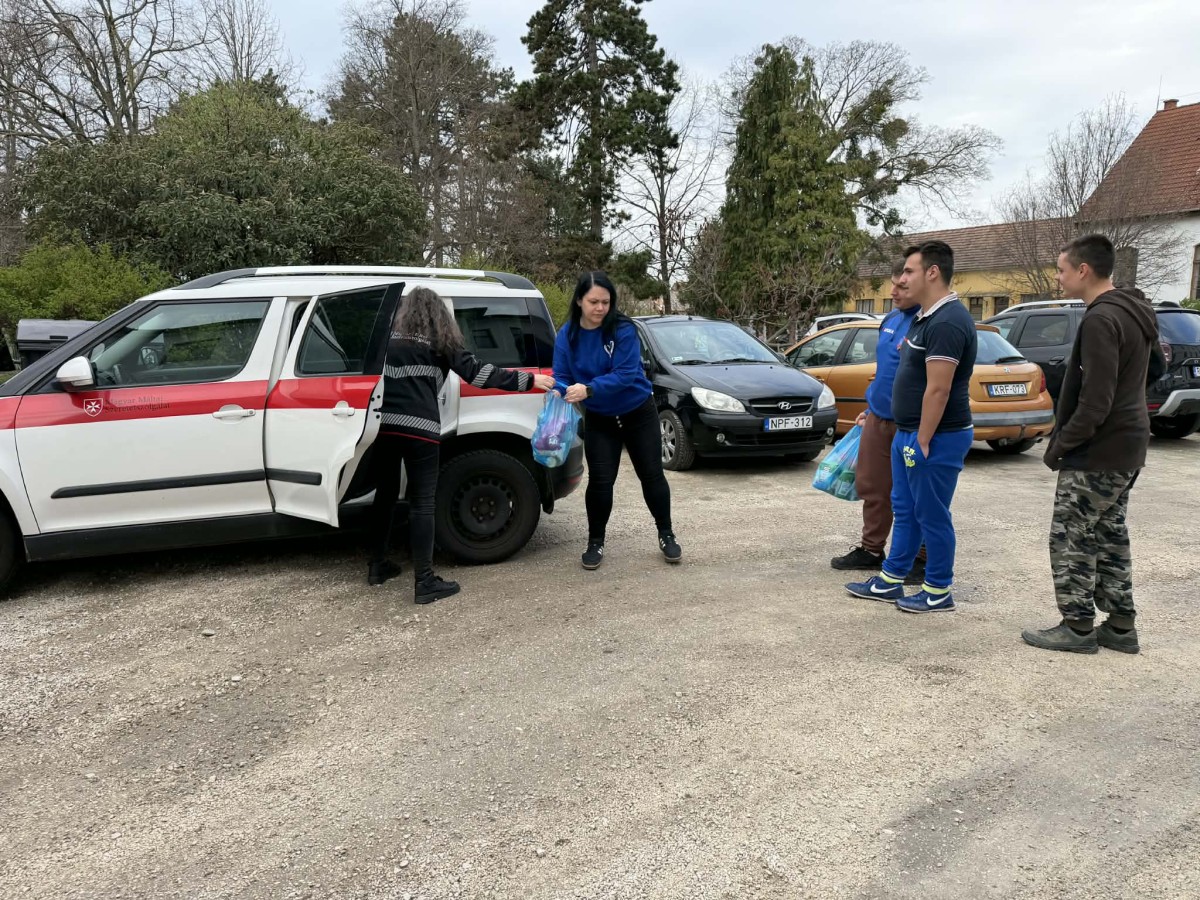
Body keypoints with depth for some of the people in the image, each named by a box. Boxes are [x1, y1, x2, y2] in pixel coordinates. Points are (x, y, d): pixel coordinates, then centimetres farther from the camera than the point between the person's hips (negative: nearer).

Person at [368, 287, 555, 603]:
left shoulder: (388, 339, 15)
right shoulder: (438, 342, 3)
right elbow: (476, 372, -5)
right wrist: (529, 380, -4)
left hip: (384, 426, 5)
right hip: (419, 430, -4)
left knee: (385, 495, 19)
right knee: (422, 503, -2)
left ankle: (377, 565, 29)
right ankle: (424, 582, -2)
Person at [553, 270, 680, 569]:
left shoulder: (623, 330, -21)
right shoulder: (567, 335, -10)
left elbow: (624, 374, -29)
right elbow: (561, 377, -11)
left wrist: (588, 389, -42)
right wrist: (564, 393, -35)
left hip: (638, 413, -2)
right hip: (599, 419, 2)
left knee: (651, 474, 5)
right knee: (600, 480, -3)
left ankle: (666, 535, 23)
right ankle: (595, 542, 14)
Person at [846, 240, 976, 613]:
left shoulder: (948, 322, -20)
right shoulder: (927, 317, 12)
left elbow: (938, 390, -23)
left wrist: (922, 442, -21)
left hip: (936, 438, -10)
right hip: (908, 433, 10)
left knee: (932, 516, 1)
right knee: (905, 511, 16)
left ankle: (938, 592, 15)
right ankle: (889, 581, 26)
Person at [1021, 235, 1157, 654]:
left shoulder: (1100, 320, -21)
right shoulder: (1135, 312, 12)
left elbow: (1095, 401, -25)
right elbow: (1156, 366, 24)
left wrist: (1062, 443, -12)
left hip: (1098, 452, -10)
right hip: (1127, 448, 10)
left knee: (1070, 537, 0)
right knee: (1109, 535, 16)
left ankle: (1078, 626, 8)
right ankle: (1121, 625, 23)